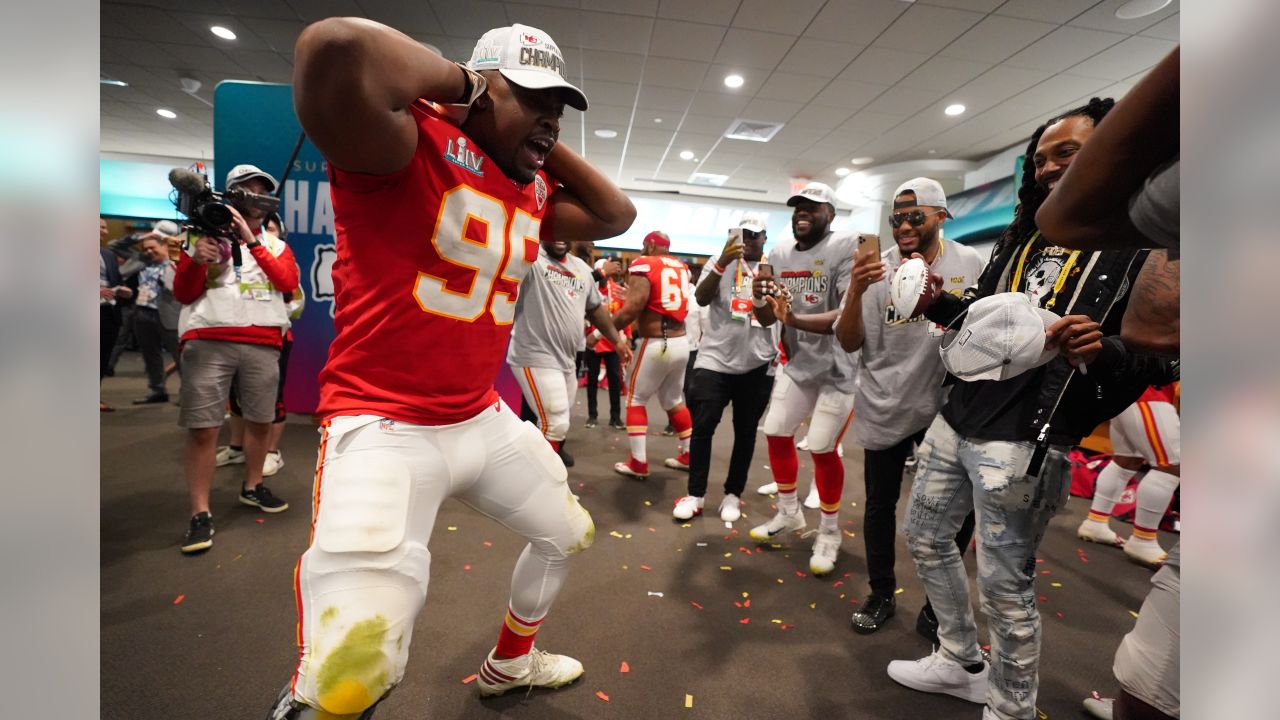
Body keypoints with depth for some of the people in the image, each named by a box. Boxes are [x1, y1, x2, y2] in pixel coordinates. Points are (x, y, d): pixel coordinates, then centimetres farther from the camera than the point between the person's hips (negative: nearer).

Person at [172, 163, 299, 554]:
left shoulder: (276, 244, 18)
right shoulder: (205, 235, 11)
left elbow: (288, 281, -4)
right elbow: (183, 294, 6)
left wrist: (252, 240, -10)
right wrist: (196, 259, -12)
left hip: (263, 345, 3)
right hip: (209, 342, -2)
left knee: (260, 420, 10)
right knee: (202, 428, -6)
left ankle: (252, 487, 29)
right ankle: (200, 514, 0)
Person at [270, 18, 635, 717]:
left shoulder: (535, 188, 10)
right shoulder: (414, 139, -14)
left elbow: (616, 215, 13)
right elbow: (334, 51, -34)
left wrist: (543, 142, 5)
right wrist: (461, 82, -15)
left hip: (485, 419, 8)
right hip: (383, 426, -8)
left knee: (568, 535, 24)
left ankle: (508, 663, 49)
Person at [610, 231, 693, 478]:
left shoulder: (644, 265, -9)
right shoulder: (682, 267, 11)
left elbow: (632, 309, -19)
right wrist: (631, 294, 28)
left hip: (656, 344, -6)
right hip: (681, 343, 7)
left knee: (635, 398, 9)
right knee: (674, 399, 21)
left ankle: (638, 463, 9)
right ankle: (687, 455, 30)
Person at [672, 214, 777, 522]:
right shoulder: (721, 261, 3)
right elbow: (701, 299, -13)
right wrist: (722, 263, -24)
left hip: (758, 364, 2)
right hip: (715, 359, -2)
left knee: (745, 430, 9)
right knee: (702, 426, -2)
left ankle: (733, 494, 22)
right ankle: (695, 494, 10)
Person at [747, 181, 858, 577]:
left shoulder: (847, 247, -15)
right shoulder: (780, 253, 4)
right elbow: (766, 319, 4)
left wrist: (796, 320, -40)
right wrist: (759, 299, -19)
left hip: (839, 366, -6)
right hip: (798, 362, 6)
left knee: (822, 448, -3)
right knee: (776, 433, 9)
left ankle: (829, 532, 21)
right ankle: (788, 513, 31)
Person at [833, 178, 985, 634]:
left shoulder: (970, 263, -2)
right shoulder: (876, 269, -7)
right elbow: (849, 344, -12)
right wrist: (856, 291, -28)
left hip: (945, 404, 1)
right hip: (884, 407, -1)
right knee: (880, 503, 11)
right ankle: (881, 594, 32)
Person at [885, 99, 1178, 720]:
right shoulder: (1022, 237, 16)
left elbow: (1161, 359, -6)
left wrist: (1101, 350, -26)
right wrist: (939, 303, 1)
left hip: (1025, 443, -7)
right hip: (957, 420, 8)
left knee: (1005, 587, 3)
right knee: (924, 536, 17)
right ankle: (961, 664, 38)